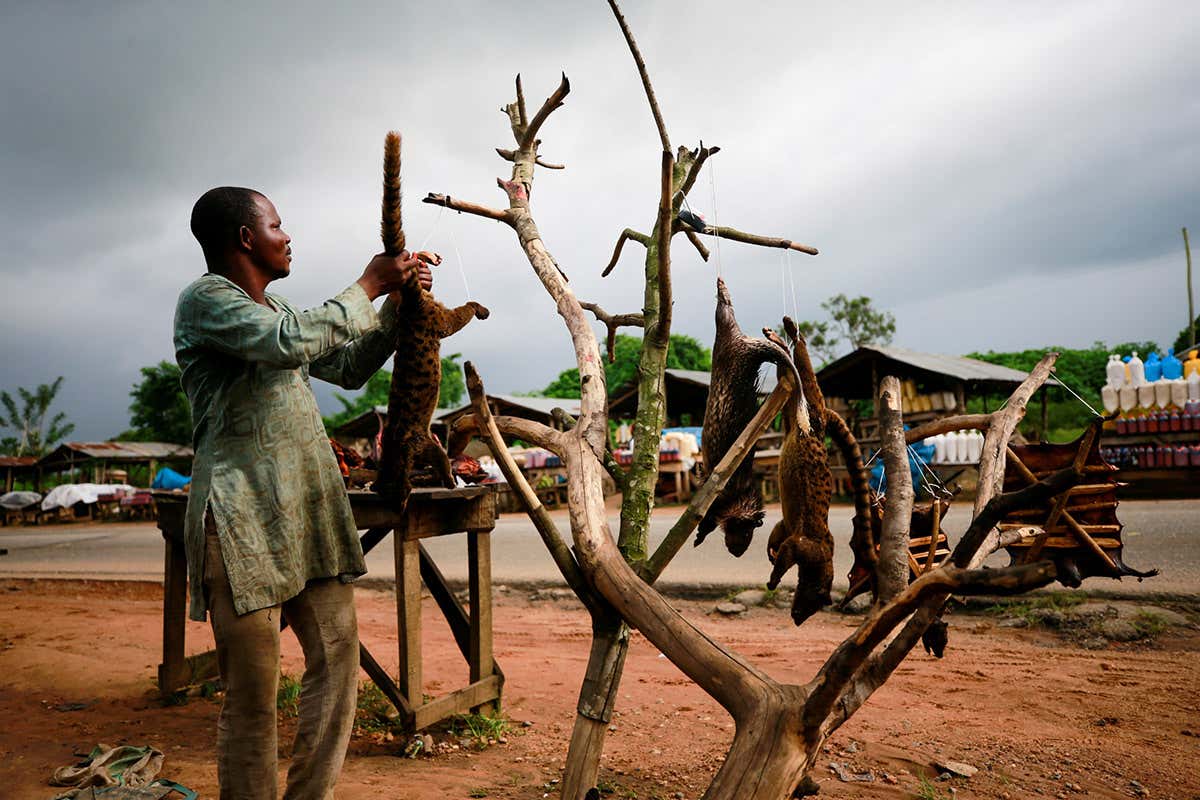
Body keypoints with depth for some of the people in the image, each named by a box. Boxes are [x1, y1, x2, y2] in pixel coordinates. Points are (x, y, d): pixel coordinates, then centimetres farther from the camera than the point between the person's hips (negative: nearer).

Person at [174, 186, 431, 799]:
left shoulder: (275, 307, 21)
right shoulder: (204, 298, -5)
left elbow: (348, 368, 27)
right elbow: (294, 341, -22)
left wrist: (396, 306, 16)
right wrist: (368, 286, -10)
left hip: (311, 509, 8)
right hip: (244, 517, -8)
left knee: (338, 661, 7)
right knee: (253, 692, -1)